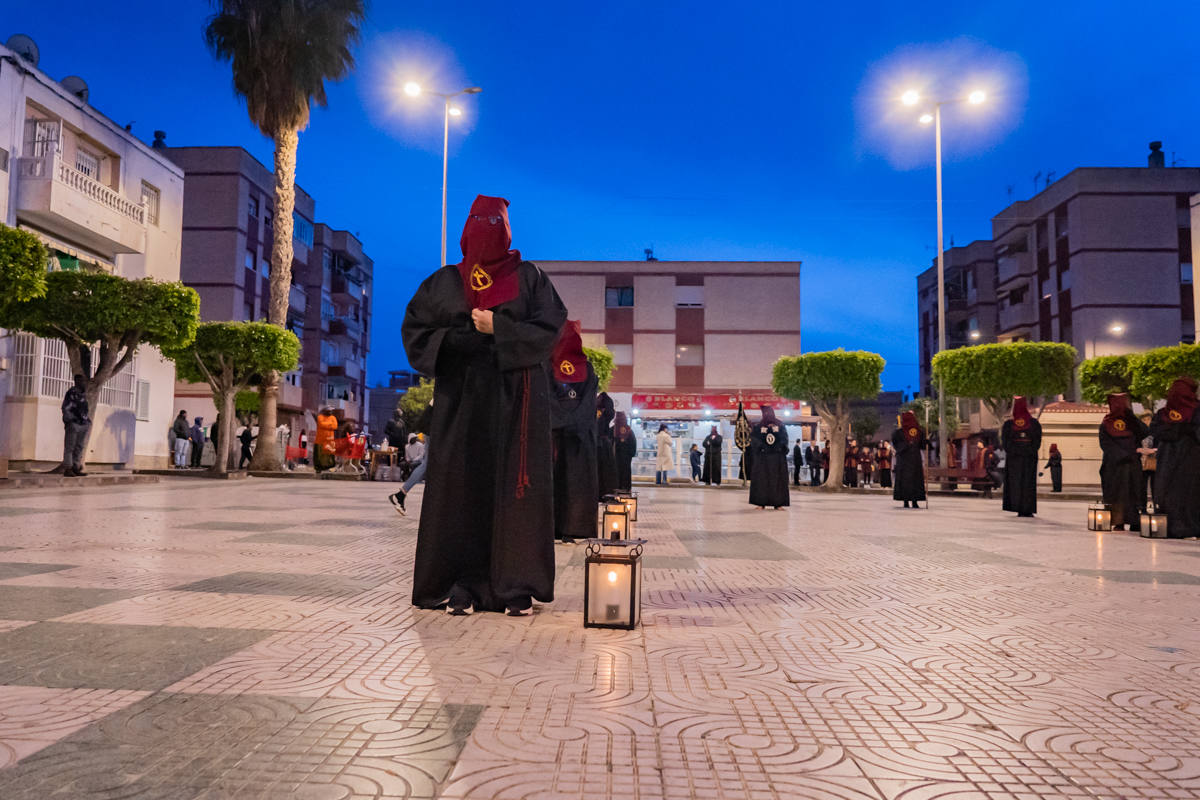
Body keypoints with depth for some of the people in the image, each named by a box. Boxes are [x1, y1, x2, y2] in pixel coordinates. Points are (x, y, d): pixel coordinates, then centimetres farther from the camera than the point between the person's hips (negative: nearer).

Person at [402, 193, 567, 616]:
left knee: (516, 485, -4)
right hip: (462, 397, 2)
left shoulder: (529, 277, 8)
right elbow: (415, 329, 8)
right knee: (461, 484, -2)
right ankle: (463, 586, 4)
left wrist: (498, 328, -11)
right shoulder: (445, 281, 12)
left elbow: (550, 326, -1)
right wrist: (456, 339, -9)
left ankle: (517, 587, 2)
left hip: (517, 397, -1)